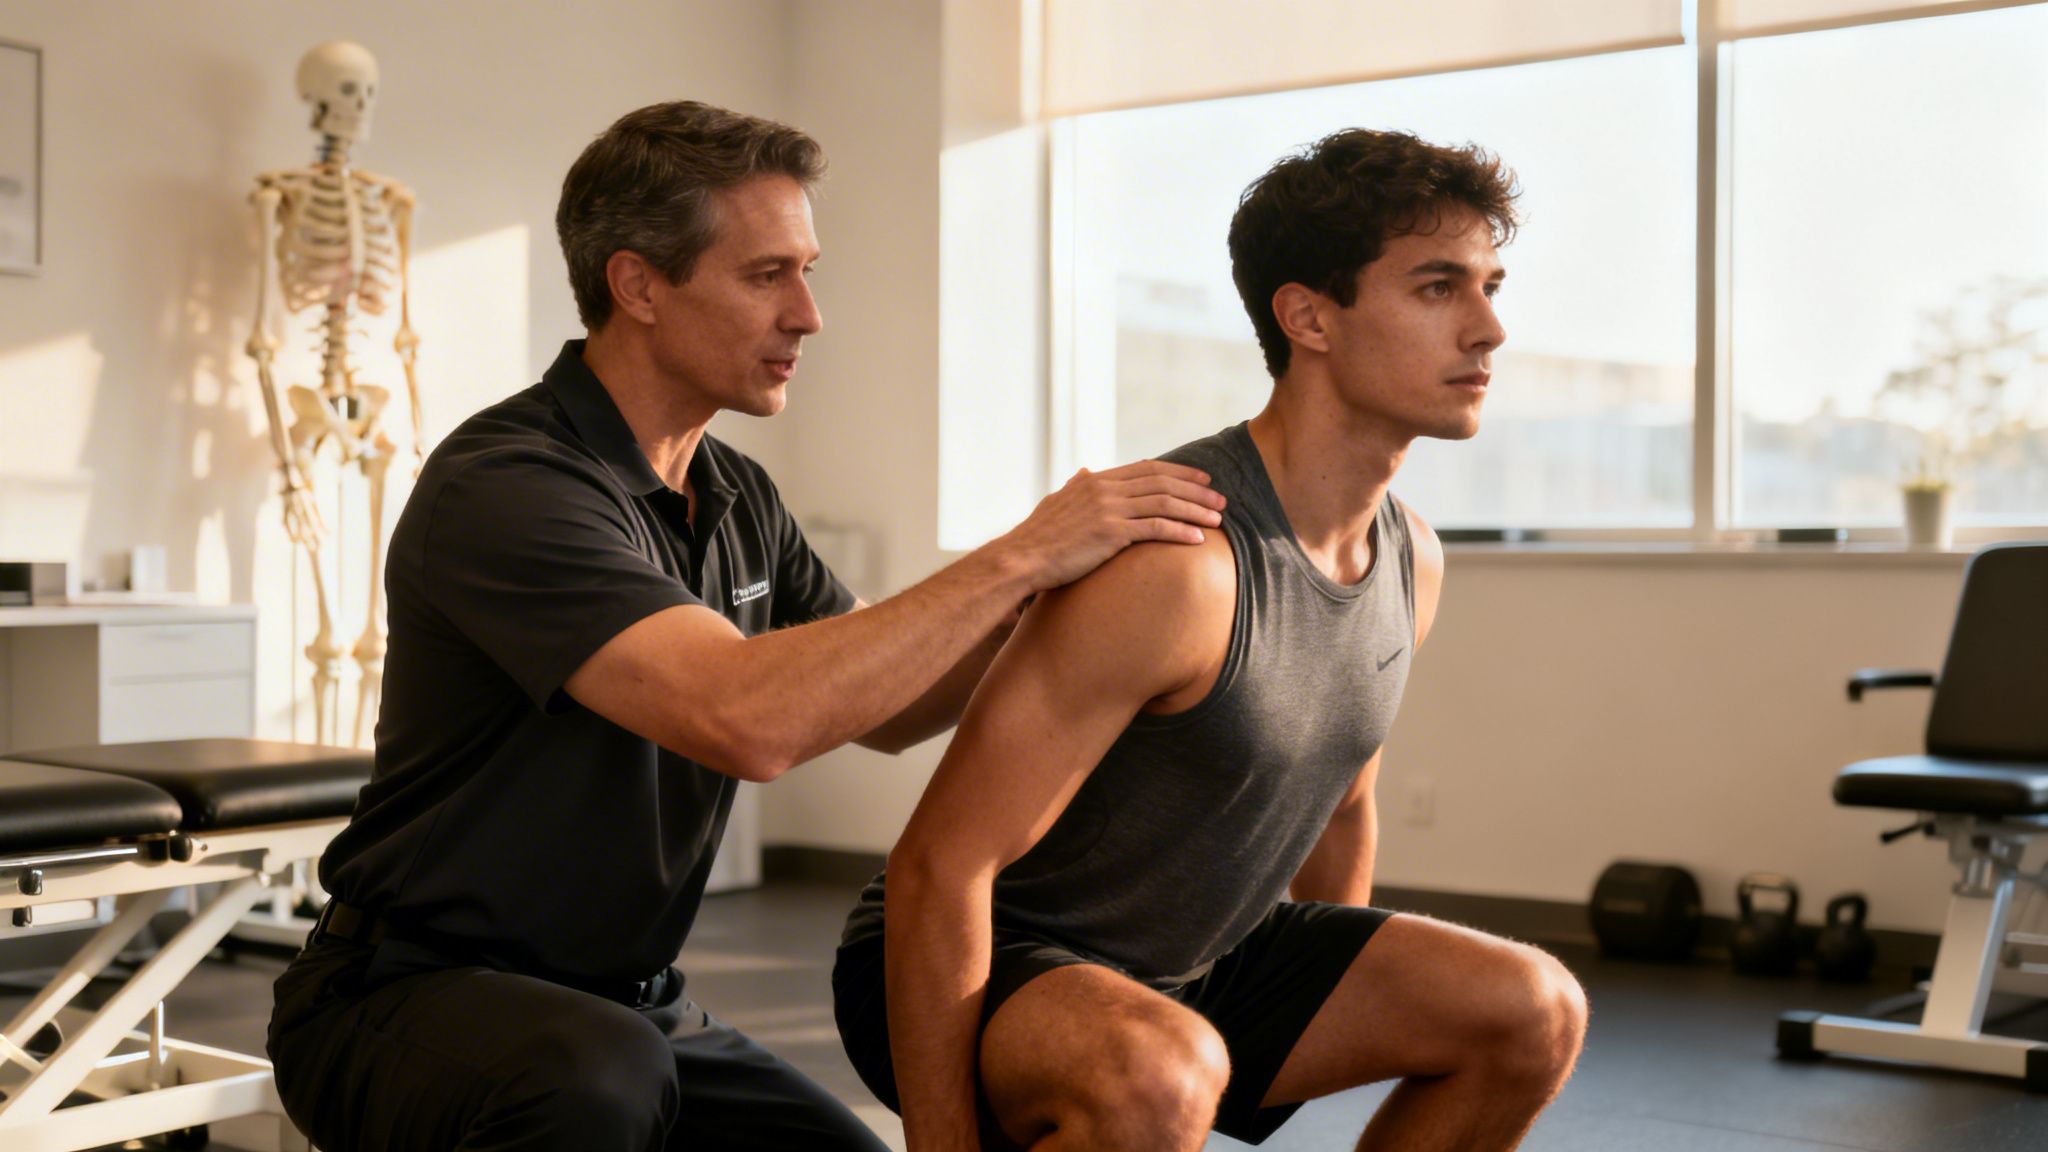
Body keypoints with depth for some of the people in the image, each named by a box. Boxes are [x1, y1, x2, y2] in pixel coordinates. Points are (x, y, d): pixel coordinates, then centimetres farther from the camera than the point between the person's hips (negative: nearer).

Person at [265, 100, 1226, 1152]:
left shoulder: (739, 501, 6)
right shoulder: (505, 487, -22)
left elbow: (888, 711, 11)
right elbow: (750, 720, -35)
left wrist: (1048, 588, -6)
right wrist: (1018, 558, -28)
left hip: (629, 1007, 7)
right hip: (407, 995, -7)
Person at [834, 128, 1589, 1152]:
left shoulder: (1410, 559, -1)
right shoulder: (1174, 564, -30)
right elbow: (940, 868, -28)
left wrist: (1347, 1012, 22)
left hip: (1189, 960, 8)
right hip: (970, 966, -8)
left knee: (1534, 1014, 2)